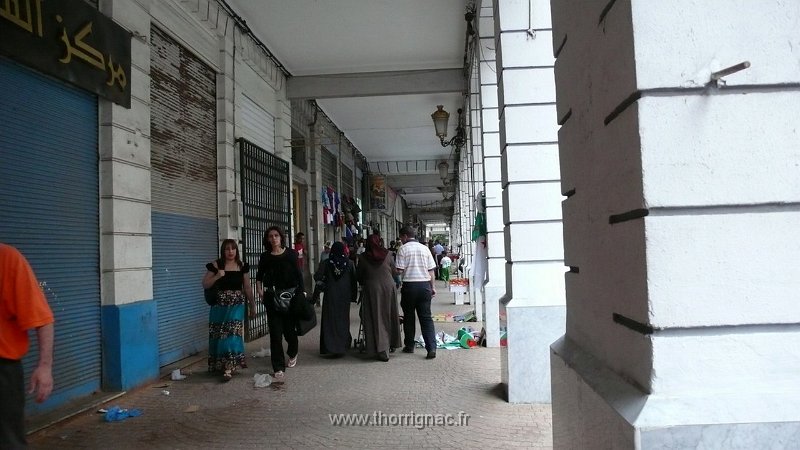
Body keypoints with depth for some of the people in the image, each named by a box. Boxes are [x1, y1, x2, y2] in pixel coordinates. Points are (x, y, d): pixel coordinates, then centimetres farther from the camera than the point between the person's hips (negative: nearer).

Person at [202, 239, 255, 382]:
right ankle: (219, 365, 23)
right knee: (219, 335, 5)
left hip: (237, 305, 0)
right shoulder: (215, 265, 0)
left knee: (232, 334, -10)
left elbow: (247, 287, 10)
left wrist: (252, 305, 13)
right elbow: (205, 285, 0)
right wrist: (217, 276, -15)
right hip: (220, 305, 0)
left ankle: (229, 367, -10)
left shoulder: (242, 266, 5)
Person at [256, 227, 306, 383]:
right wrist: (259, 291, 0)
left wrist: (302, 292, -3)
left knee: (289, 329, 7)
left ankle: (292, 354, 39)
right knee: (276, 332, -4)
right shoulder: (265, 257, 6)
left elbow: (298, 274, 3)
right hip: (272, 298, 1)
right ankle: (279, 369, 1)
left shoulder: (291, 254, 2)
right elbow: (259, 276, 14)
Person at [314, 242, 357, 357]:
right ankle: (343, 345, 15)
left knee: (330, 320, 4)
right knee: (343, 319, 12)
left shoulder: (326, 263, -6)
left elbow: (317, 277, -12)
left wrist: (325, 280, 9)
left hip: (330, 295, -1)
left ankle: (331, 347, -1)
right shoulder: (349, 263, -3)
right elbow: (354, 280, -3)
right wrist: (353, 295, 4)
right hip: (344, 295, 1)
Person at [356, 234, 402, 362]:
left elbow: (358, 275, 5)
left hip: (372, 289, -2)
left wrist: (364, 283, 24)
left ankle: (381, 350, -2)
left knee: (377, 319, 2)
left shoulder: (363, 257, -3)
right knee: (389, 316, 17)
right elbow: (394, 271, 9)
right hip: (389, 287, 2)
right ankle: (392, 344, 28)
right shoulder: (387, 255, 0)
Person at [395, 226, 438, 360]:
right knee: (426, 317, 3)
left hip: (409, 285, -3)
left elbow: (400, 270, -10)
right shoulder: (425, 248, 7)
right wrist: (432, 287, 15)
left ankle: (409, 346, 22)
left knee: (408, 317, 12)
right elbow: (431, 270, 8)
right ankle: (431, 348, -7)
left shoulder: (403, 249, -4)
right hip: (425, 284, 3)